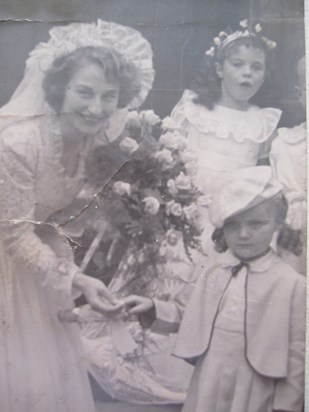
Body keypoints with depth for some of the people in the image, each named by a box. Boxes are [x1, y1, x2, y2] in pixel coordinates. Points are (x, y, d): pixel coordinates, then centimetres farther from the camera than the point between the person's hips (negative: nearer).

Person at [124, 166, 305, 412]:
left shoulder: (292, 284, -12)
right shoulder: (209, 270, 0)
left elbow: (296, 352, -8)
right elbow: (190, 315, 12)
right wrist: (153, 308, -3)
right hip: (207, 384, 3)